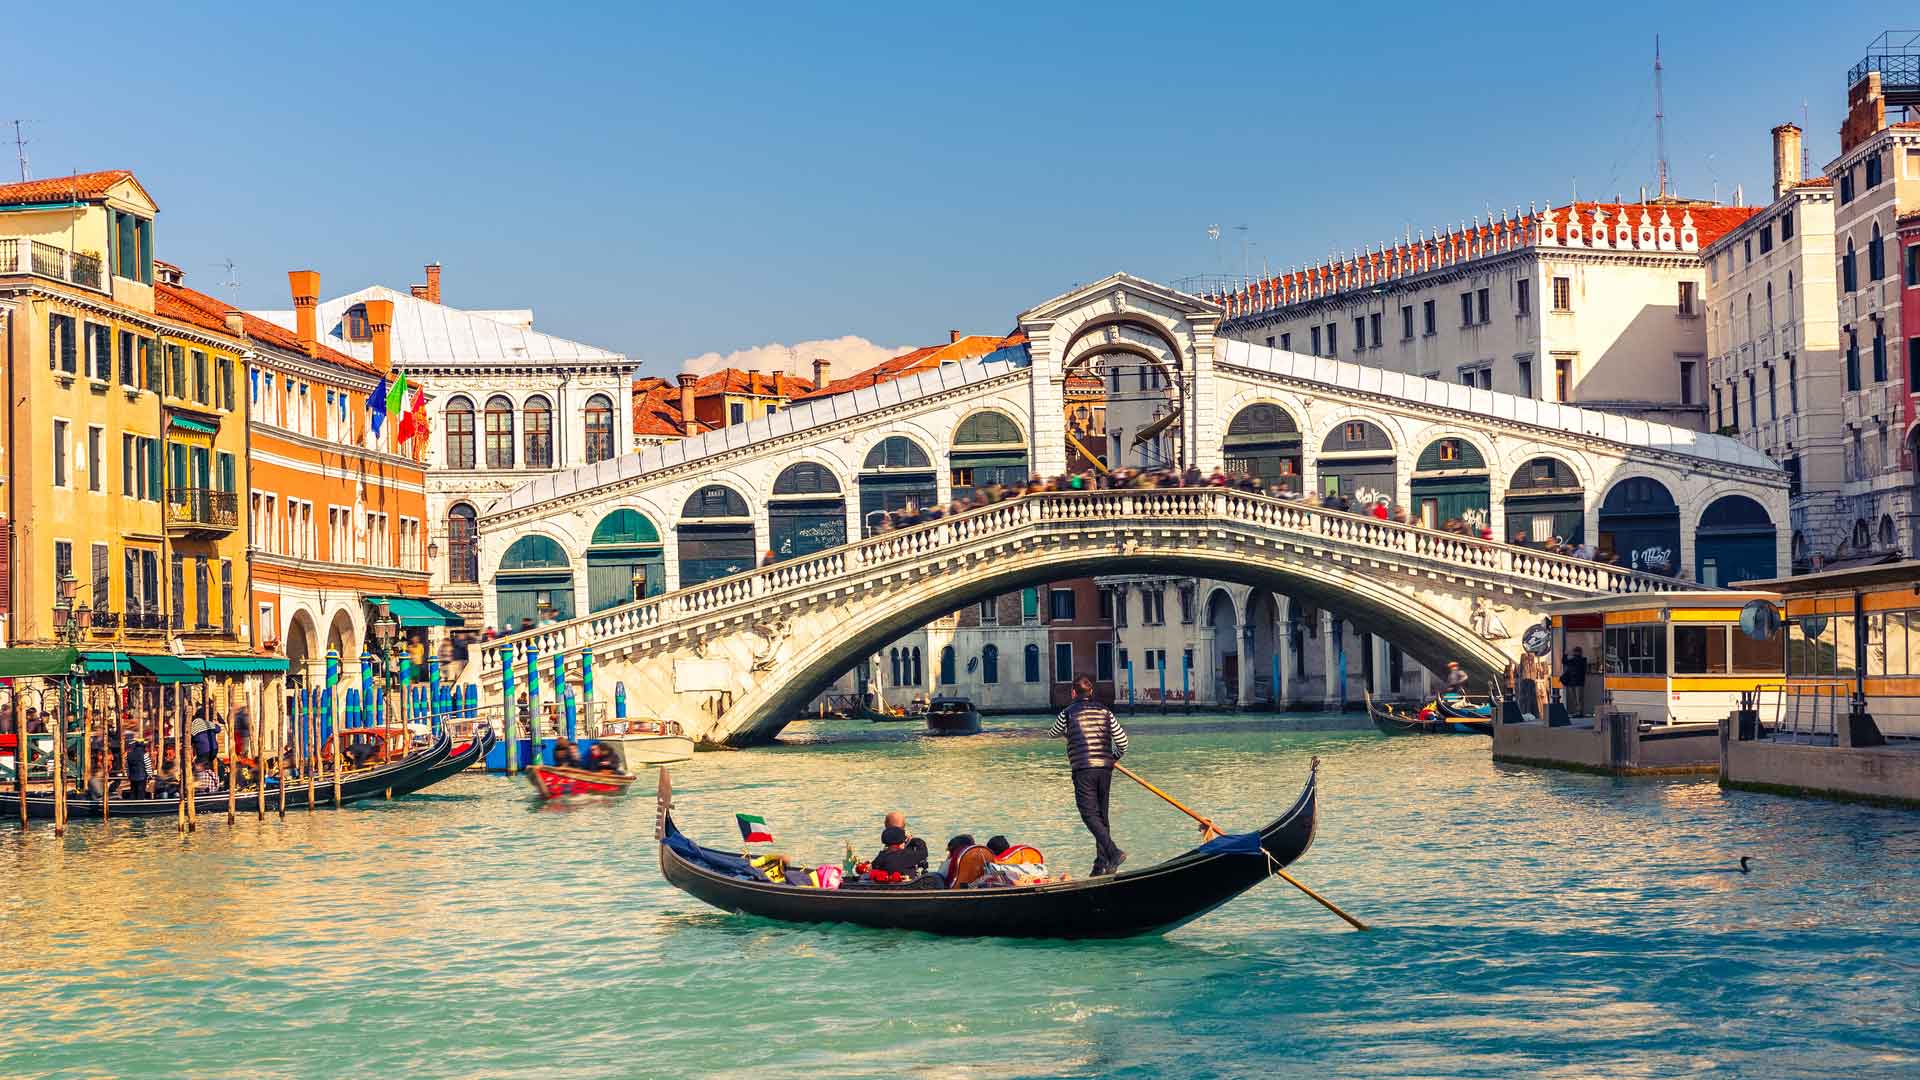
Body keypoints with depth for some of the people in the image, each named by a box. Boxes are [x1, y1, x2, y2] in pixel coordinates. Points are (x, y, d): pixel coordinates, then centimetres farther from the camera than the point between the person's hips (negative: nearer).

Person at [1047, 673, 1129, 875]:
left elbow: (1052, 734, 18)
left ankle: (1114, 852, -25)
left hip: (1083, 770, -5)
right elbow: (1122, 739, 6)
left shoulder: (1068, 713, 0)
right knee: (1102, 815, 11)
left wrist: (1066, 731, 40)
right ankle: (1101, 864, 9)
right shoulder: (1104, 711, 10)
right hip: (1105, 768, 5)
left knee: (1090, 815, -7)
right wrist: (1114, 757, 24)